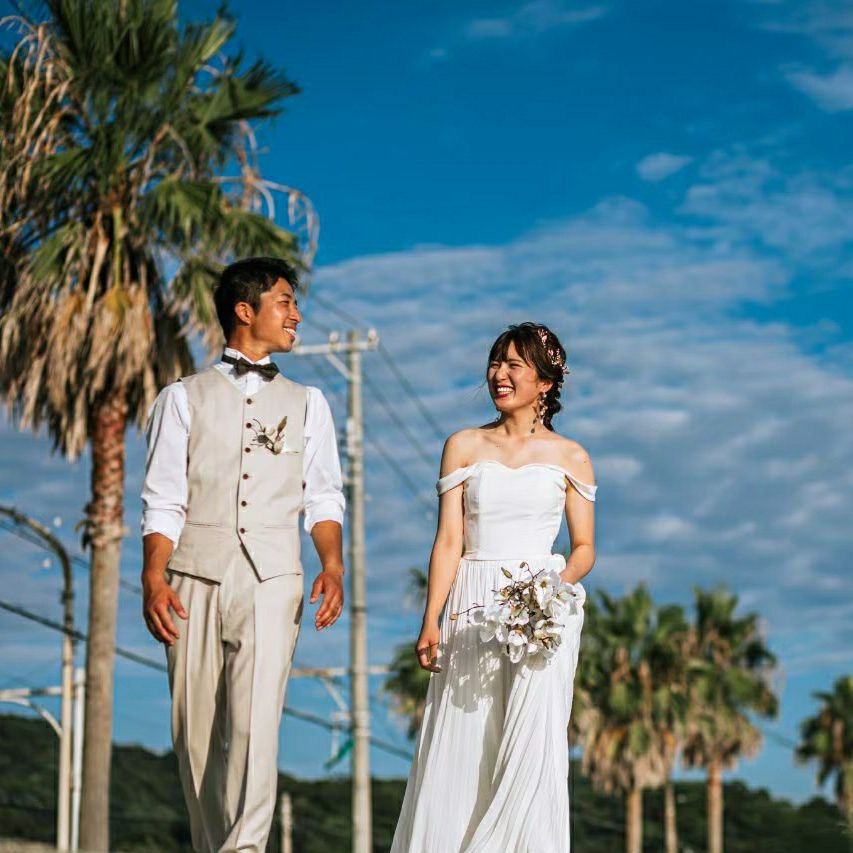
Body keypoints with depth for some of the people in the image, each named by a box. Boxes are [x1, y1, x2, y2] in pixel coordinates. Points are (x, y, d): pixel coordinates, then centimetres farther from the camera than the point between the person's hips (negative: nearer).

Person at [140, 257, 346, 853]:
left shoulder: (307, 403, 18)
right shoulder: (184, 398, 11)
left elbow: (323, 497, 13)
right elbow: (164, 501, 5)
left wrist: (332, 565, -5)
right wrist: (153, 578, -10)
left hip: (271, 579, 0)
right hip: (195, 578, 0)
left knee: (255, 723, -16)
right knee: (196, 732, 1)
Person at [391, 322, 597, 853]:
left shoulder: (570, 458, 7)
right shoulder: (464, 447, 8)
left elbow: (585, 548, 8)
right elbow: (448, 541, 4)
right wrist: (431, 622, -4)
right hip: (473, 608, 1)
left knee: (531, 743, -7)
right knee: (460, 745, -1)